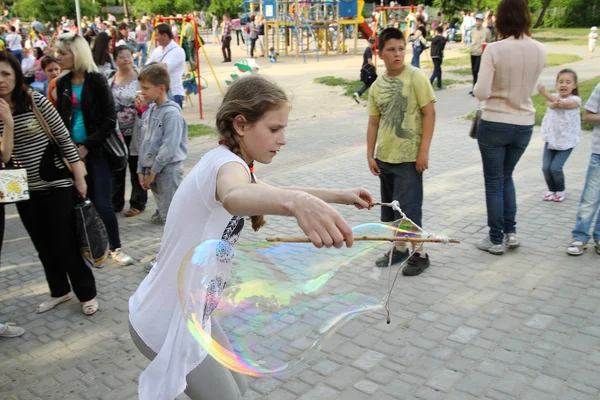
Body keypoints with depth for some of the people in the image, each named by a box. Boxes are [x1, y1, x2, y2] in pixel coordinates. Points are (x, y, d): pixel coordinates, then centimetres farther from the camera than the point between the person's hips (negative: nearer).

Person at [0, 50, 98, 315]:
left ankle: (87, 294, 17)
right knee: (44, 246, 15)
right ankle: (59, 291, 34)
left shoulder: (37, 101, -10)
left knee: (66, 244, 0)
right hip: (25, 191, 4)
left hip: (57, 185, -4)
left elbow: (64, 138, -6)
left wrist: (79, 178, -6)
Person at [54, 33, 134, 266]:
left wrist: (87, 147, -14)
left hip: (97, 150, -5)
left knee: (102, 203, -5)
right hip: (73, 150, 5)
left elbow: (109, 121, -11)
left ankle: (116, 248, 10)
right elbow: (60, 118, 13)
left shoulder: (96, 80, -8)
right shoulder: (63, 83, 6)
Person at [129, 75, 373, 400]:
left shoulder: (226, 163, 5)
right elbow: (233, 197, -52)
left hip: (187, 313, 9)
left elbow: (273, 192, 22)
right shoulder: (225, 163, -26)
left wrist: (339, 196, 19)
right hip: (166, 324, -9)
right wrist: (298, 202, -72)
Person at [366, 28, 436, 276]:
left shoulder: (415, 77, -8)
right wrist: (370, 155, 5)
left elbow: (429, 114, -10)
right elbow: (374, 122, 10)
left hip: (409, 157, -6)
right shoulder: (377, 86, 7)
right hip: (385, 157, 6)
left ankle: (420, 254, 12)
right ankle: (400, 249, 30)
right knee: (389, 207, 14)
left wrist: (424, 151, -15)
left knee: (407, 206, -5)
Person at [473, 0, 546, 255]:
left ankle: (496, 240, 15)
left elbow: (481, 93, -18)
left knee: (493, 182, 8)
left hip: (494, 124, -4)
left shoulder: (494, 49, -16)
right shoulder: (540, 50, -2)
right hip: (524, 125, 4)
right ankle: (510, 232, 23)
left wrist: (479, 89, 2)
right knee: (506, 176, 23)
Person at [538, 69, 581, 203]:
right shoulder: (553, 97, 3)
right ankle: (552, 190, 20)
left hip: (566, 141, -4)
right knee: (546, 167, -4)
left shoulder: (575, 100, -8)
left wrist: (545, 93, -43)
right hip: (551, 138, 4)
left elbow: (563, 103, -30)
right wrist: (554, 104, -48)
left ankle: (561, 191, 14)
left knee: (556, 167, -11)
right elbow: (551, 104, -22)